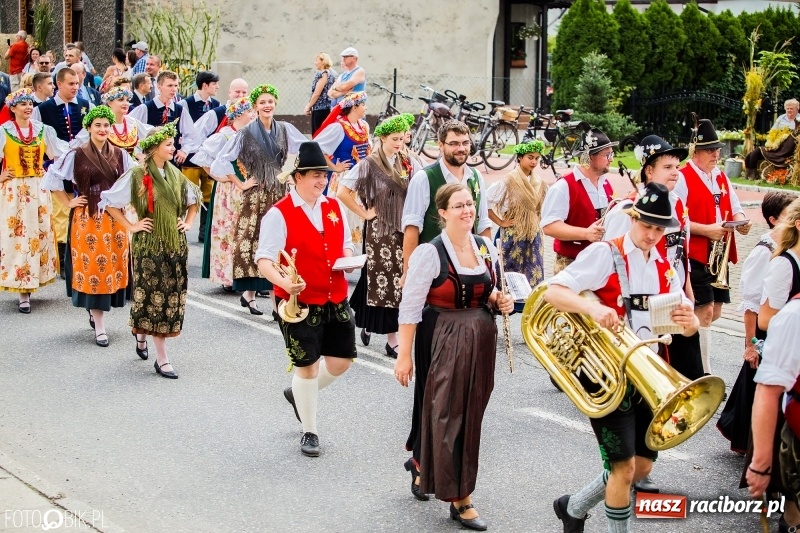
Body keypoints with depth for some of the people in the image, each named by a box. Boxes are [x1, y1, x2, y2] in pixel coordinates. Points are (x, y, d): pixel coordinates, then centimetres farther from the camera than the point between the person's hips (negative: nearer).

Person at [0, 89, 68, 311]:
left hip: (38, 190, 4)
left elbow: (61, 153, 5)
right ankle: (23, 294, -1)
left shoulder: (43, 130, 6)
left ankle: (30, 283, 20)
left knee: (39, 233, 6)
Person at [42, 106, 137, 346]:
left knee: (113, 265, 5)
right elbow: (52, 178, 3)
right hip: (87, 218, -3)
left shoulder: (120, 155, 5)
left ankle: (97, 312, 27)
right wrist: (68, 202, 1)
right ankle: (100, 327, 2)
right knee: (93, 266, -2)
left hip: (115, 218, 3)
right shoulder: (76, 155, -3)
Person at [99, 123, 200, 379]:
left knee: (172, 298, 9)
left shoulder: (175, 174, 8)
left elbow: (193, 199, 25)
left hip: (175, 243, 6)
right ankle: (162, 359, 2)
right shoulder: (137, 175, -9)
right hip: (149, 245, -6)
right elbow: (110, 202, -6)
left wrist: (188, 223, 12)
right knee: (155, 298, -3)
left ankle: (141, 334, 36)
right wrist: (131, 226, -7)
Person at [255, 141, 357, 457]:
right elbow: (265, 260, -16)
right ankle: (309, 432, 21)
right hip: (300, 303, -6)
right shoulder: (279, 214, -12)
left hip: (336, 300, 6)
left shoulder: (334, 207, 7)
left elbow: (345, 245, 18)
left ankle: (299, 394, 40)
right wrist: (284, 282, -34)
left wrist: (349, 258, -6)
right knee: (307, 366, 3)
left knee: (341, 360, 12)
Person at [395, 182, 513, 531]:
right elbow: (410, 307, -14)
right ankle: (459, 498, 9)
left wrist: (499, 301, -3)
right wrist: (405, 355, -15)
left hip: (480, 339, 7)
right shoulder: (430, 253, -16)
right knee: (448, 412, 0)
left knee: (471, 411, 15)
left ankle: (422, 464, 39)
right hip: (442, 341, -7)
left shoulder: (485, 247, 4)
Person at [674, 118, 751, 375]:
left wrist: (740, 220, -7)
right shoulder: (682, 178, -9)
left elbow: (734, 207, 16)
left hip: (718, 255, 8)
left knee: (715, 311, 10)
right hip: (694, 255, -8)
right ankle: (703, 373, -2)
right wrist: (706, 230, -21)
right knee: (704, 310, -9)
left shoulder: (721, 177, 15)